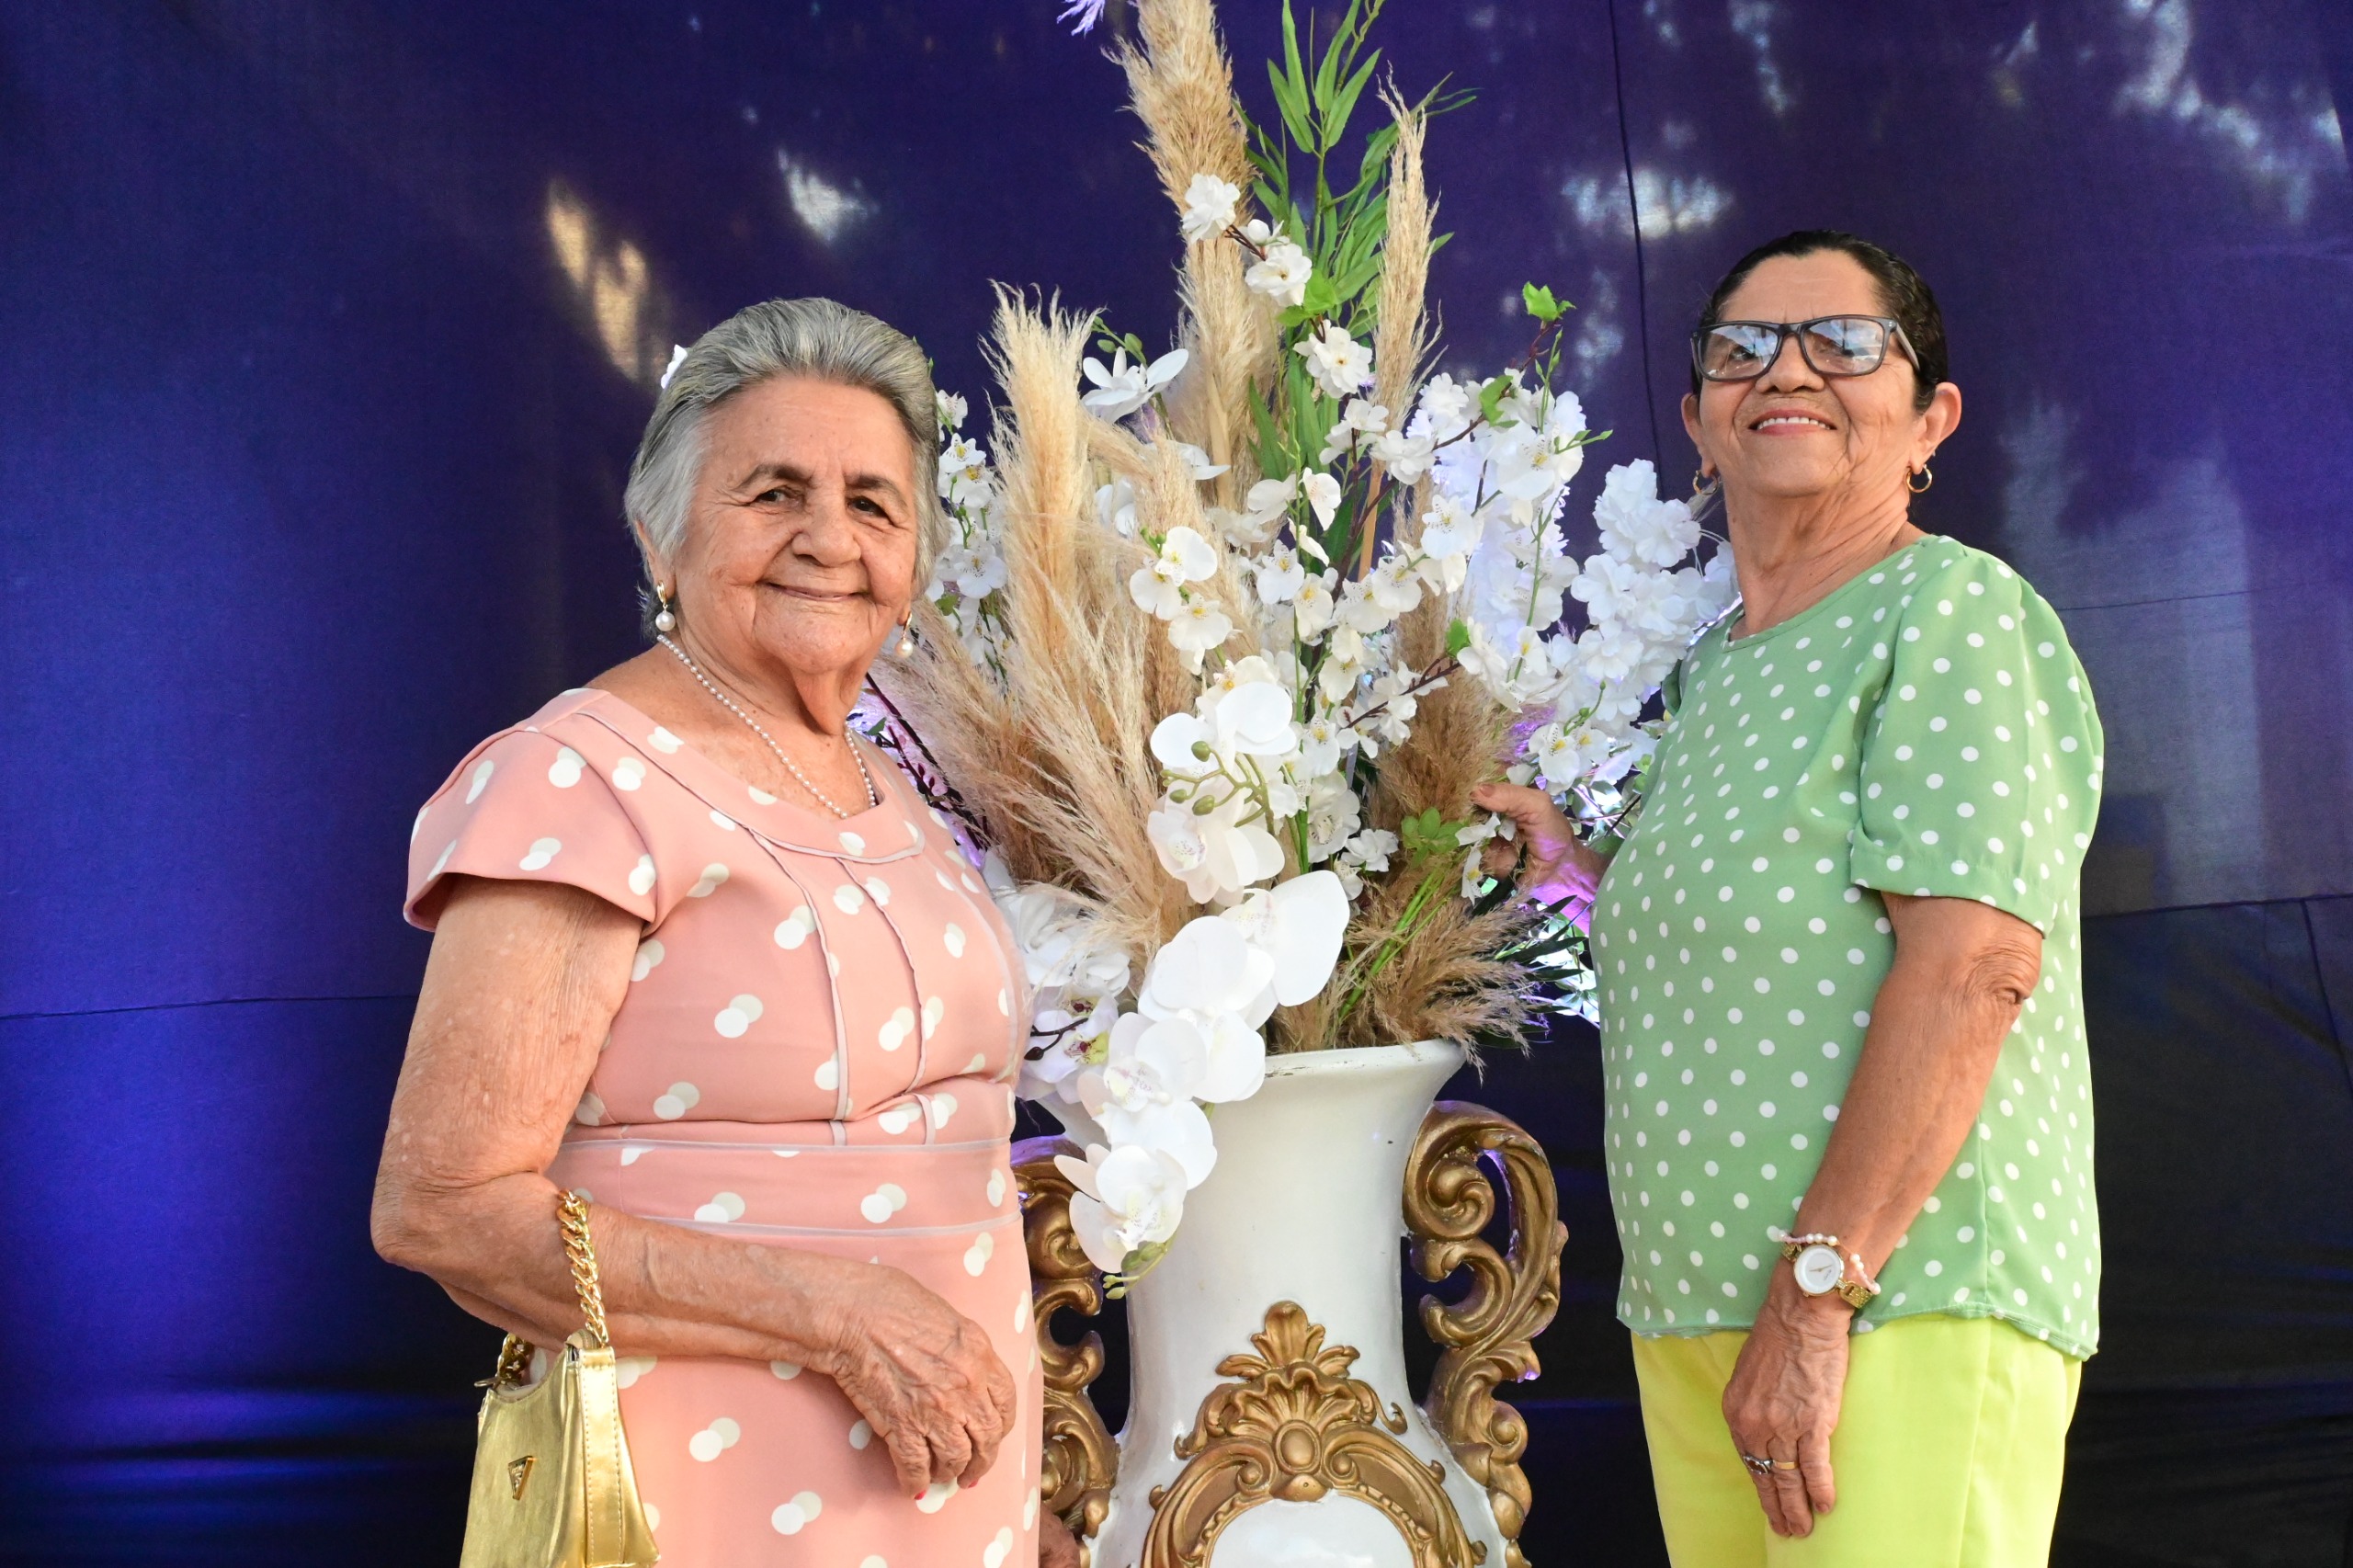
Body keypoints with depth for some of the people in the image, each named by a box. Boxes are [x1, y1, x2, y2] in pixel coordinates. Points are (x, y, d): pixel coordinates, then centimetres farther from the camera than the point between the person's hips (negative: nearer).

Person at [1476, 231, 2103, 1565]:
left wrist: (1815, 1297, -21)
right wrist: (1577, 863, 11)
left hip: (1906, 1306, -7)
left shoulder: (1952, 607, -8)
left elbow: (1974, 964, -19)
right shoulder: (1713, 669, 16)